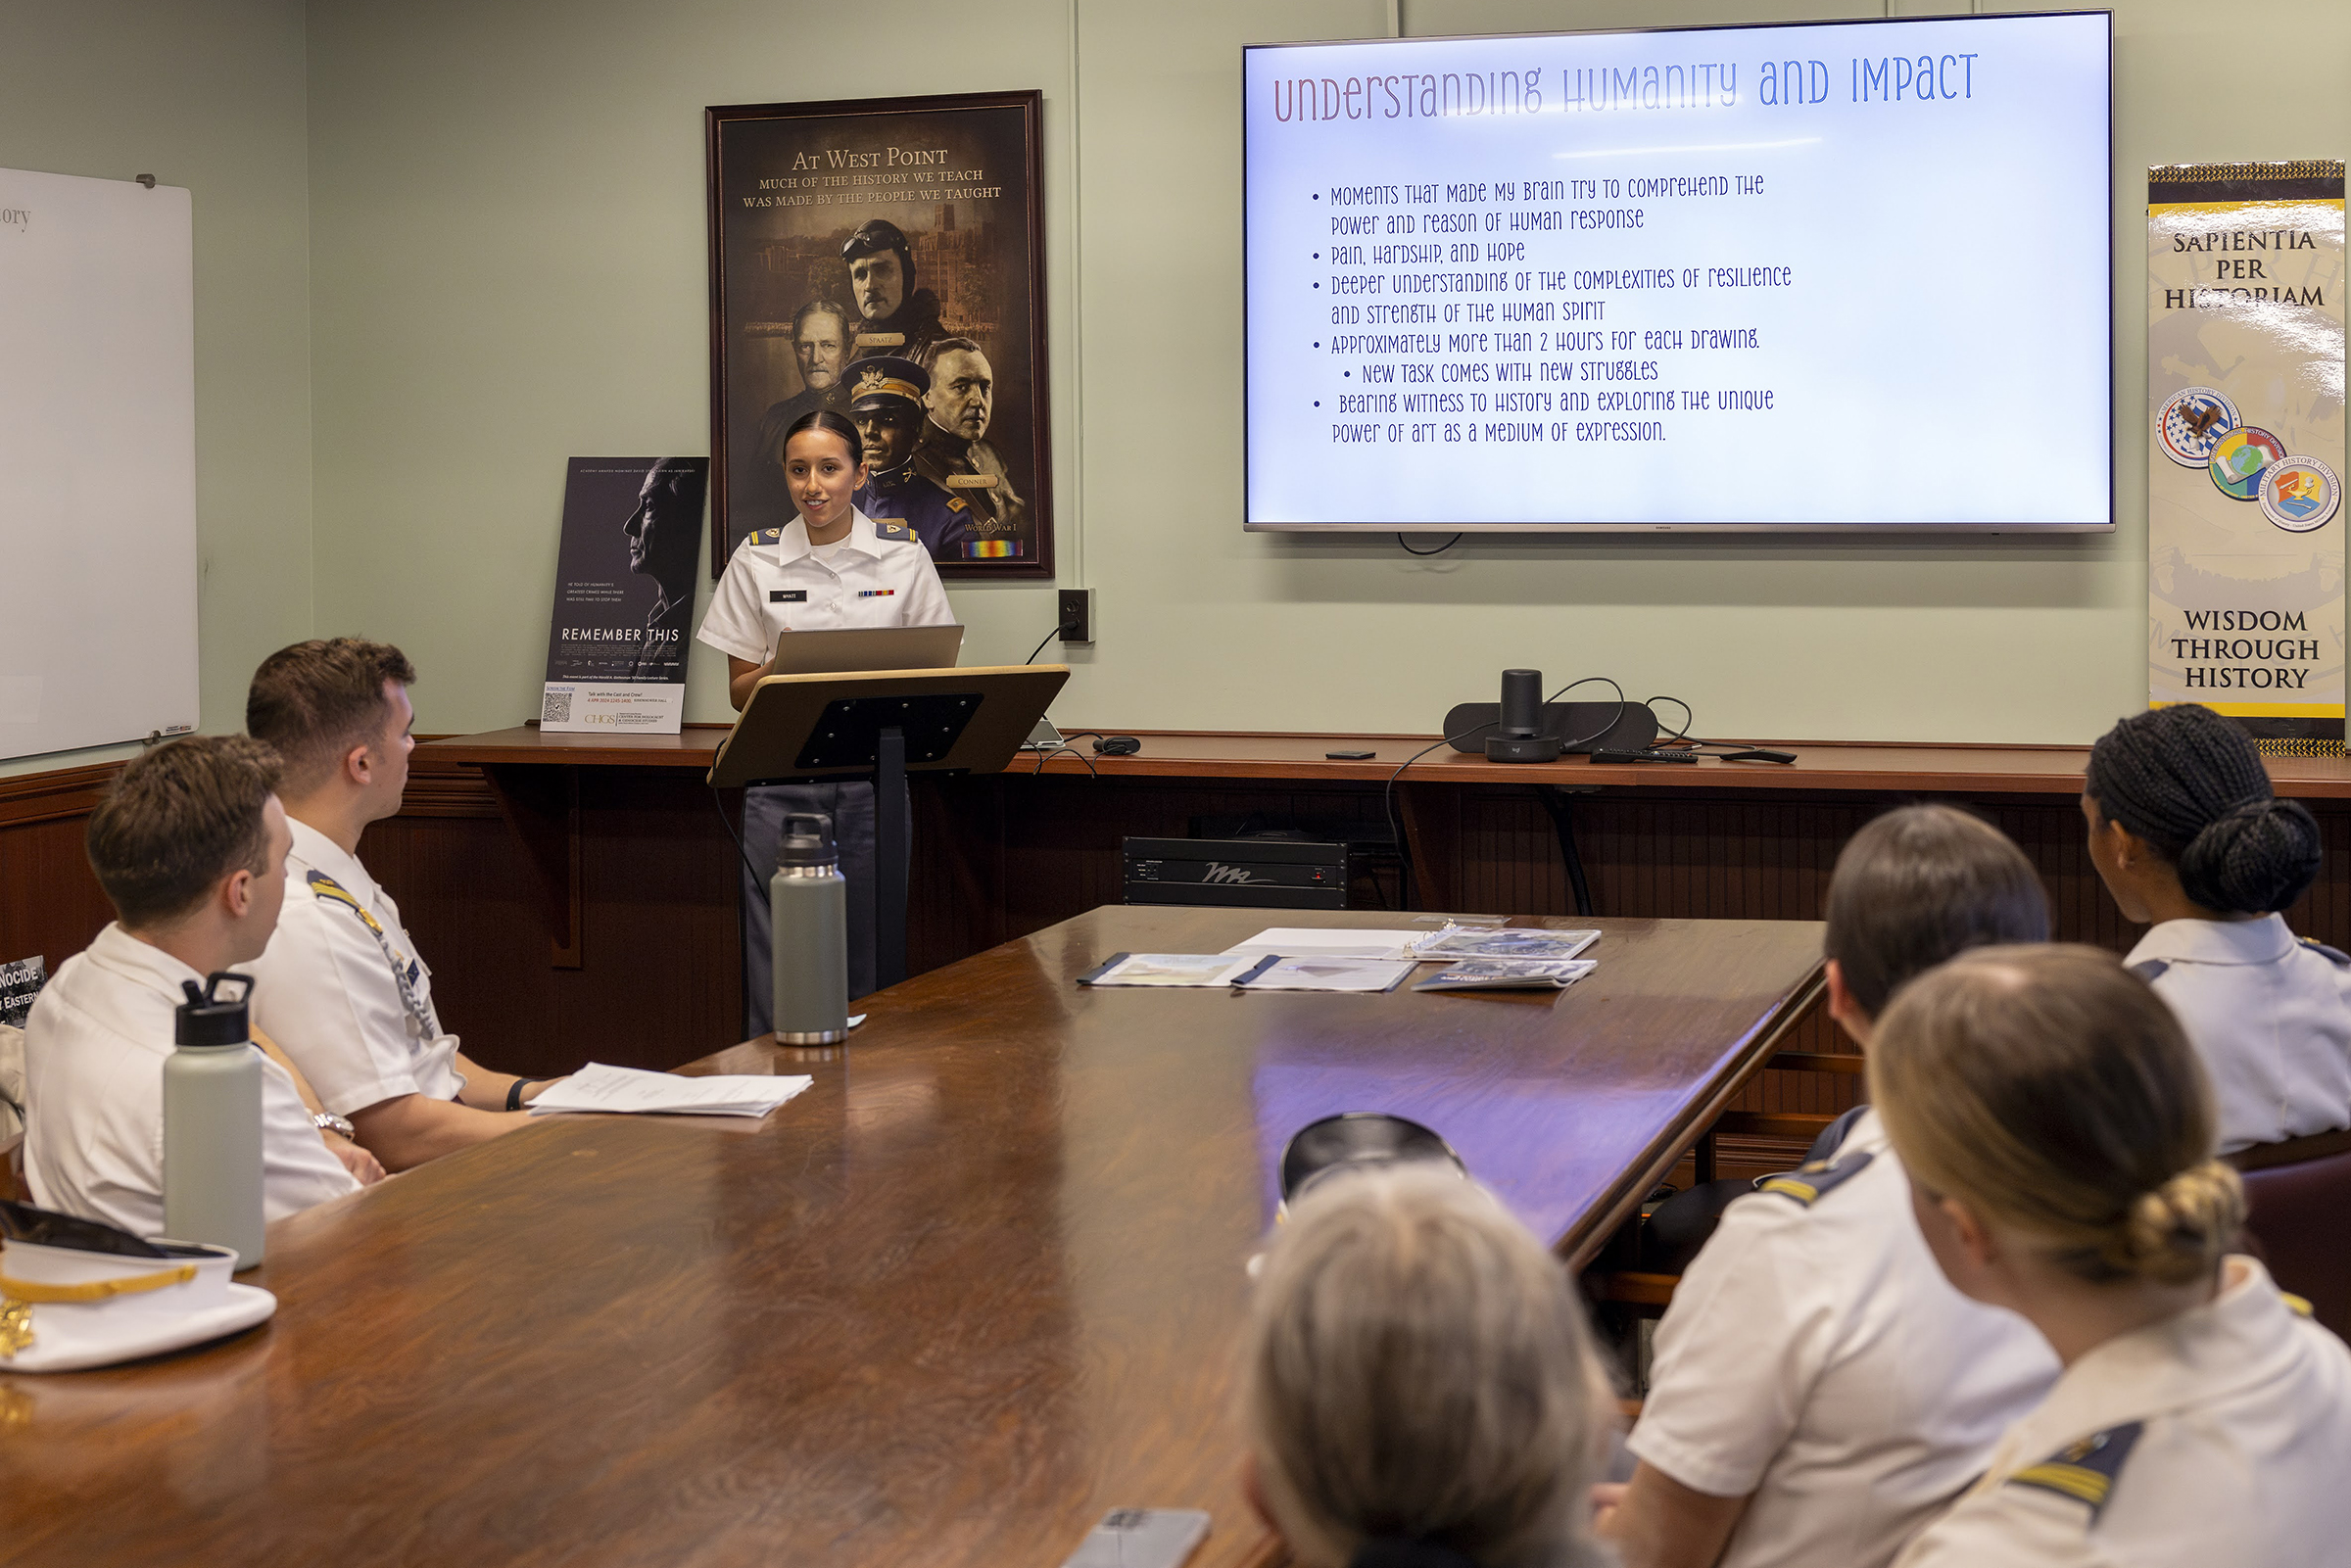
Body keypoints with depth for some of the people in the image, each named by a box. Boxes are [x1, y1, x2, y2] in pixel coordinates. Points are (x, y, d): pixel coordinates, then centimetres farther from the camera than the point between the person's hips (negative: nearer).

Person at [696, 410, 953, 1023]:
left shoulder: (902, 553, 5)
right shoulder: (756, 559, 4)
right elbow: (739, 691, 7)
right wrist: (782, 667, -14)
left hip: (873, 774, 0)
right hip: (781, 773, 0)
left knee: (870, 962, 1)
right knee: (776, 962, -5)